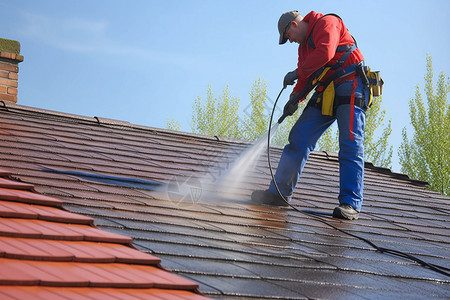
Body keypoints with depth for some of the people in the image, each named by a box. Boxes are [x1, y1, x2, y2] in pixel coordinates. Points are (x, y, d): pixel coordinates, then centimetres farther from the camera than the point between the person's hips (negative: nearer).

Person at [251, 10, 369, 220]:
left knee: (350, 145, -15)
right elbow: (306, 79, 20)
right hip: (325, 93, 9)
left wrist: (297, 72, -13)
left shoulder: (327, 23, -5)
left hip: (349, 87, -9)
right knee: (299, 137, 1)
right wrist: (295, 98, 1)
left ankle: (350, 203, -19)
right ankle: (279, 192, 3)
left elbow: (325, 53, -22)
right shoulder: (304, 46, 22)